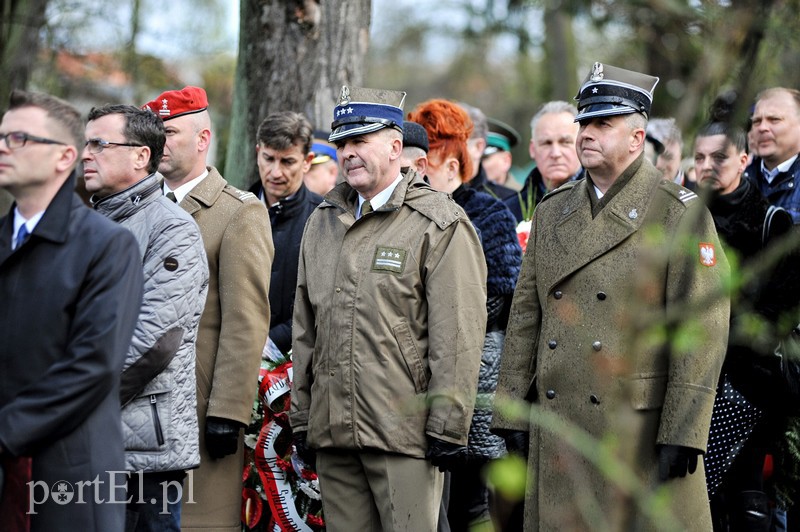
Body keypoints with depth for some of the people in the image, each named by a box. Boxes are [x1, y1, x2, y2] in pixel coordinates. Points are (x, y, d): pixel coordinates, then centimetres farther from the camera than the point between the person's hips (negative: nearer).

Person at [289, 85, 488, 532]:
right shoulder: (322, 223, 16)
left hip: (404, 431, -6)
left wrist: (447, 428, -13)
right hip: (332, 430, 6)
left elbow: (458, 338, -10)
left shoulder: (441, 224, -4)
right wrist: (301, 418, 16)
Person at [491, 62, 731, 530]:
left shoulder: (680, 213, -4)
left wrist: (682, 433, -15)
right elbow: (525, 318, 15)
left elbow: (702, 328, -10)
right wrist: (513, 414, 9)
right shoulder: (552, 212, 14)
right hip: (556, 429, 5)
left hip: (642, 428, -5)